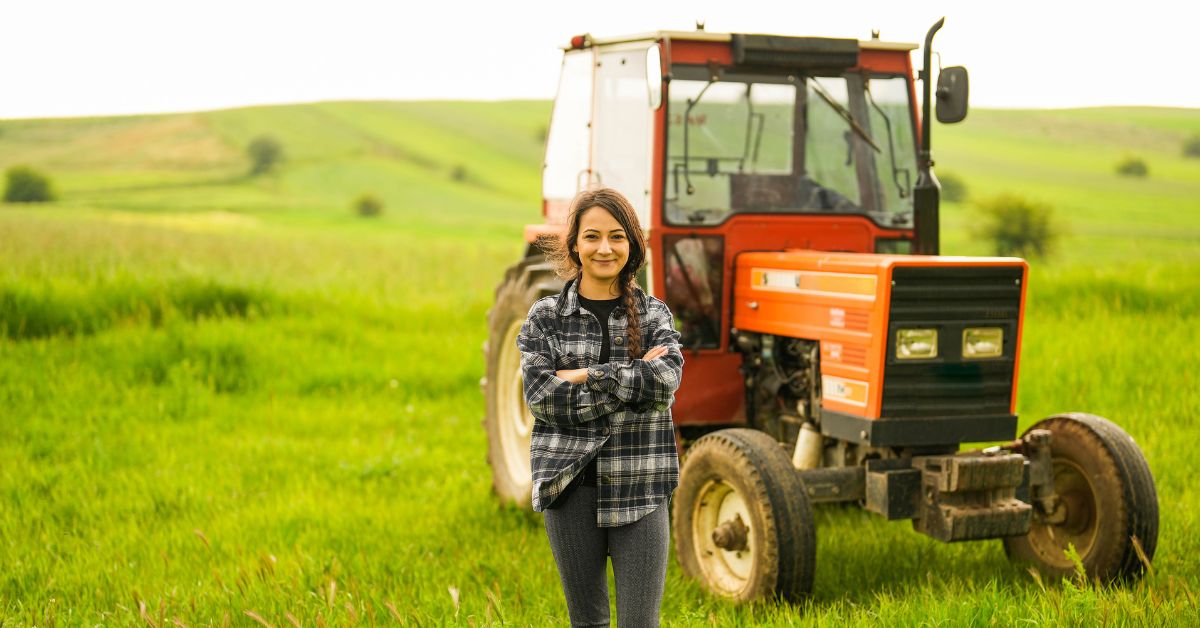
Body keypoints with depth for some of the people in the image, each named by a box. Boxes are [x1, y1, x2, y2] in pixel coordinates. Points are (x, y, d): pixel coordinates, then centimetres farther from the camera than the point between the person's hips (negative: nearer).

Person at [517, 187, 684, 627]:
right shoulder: (546, 316, 4)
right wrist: (631, 382, -13)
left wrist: (585, 375, -13)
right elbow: (541, 397, -10)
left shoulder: (654, 314, 6)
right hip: (570, 486, 0)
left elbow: (666, 379, -13)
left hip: (639, 488, 0)